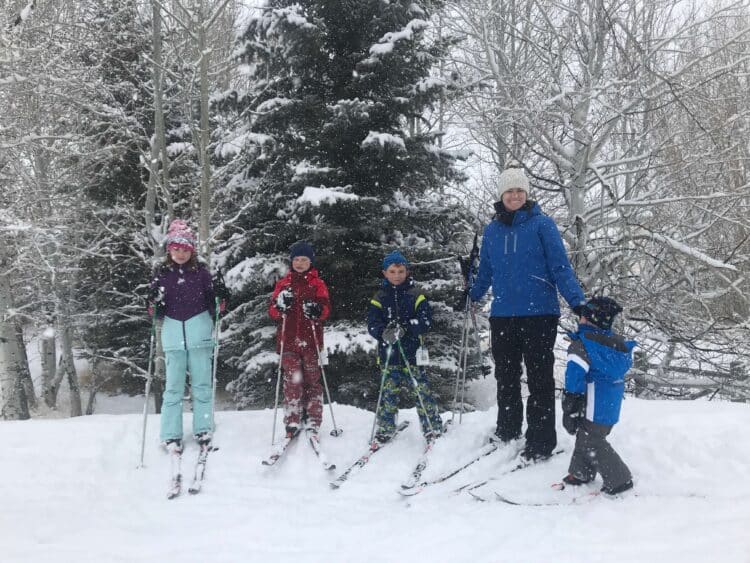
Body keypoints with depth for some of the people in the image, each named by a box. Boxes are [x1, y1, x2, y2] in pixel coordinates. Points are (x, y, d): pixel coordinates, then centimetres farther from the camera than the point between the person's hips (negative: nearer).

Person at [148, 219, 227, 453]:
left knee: (202, 384, 5)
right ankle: (171, 435, 8)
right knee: (173, 386, 2)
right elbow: (157, 310, 6)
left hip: (199, 331, 0)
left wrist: (219, 299, -16)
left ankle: (203, 429, 15)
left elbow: (210, 304, 5)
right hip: (173, 332, 0)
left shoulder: (201, 271, 3)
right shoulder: (162, 273, 5)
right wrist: (154, 306, -16)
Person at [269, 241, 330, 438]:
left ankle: (313, 422, 6)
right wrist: (280, 305, -14)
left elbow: (326, 309, 0)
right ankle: (292, 423, 2)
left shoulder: (318, 284, 9)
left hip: (311, 340, -1)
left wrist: (317, 310, -22)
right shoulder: (283, 284, 13)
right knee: (292, 382, -2)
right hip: (289, 341, 1)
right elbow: (272, 311, 8)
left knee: (312, 381, 0)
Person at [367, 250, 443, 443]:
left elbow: (426, 321, -5)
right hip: (389, 353, 1)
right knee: (388, 391, 4)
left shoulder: (416, 295, 4)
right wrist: (384, 332, -24)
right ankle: (385, 429, 17)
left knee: (422, 389, -3)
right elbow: (372, 324, -2)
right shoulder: (379, 298, 7)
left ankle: (433, 427, 8)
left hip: (412, 351, -1)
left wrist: (405, 328, -21)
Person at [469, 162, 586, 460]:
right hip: (503, 315, 5)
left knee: (539, 378, 1)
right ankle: (507, 429, 30)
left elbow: (560, 266, -7)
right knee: (505, 376, 14)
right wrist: (471, 296, 24)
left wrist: (578, 301, -17)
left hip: (539, 313, -4)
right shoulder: (492, 230, 9)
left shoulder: (541, 224, -4)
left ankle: (541, 441, 7)